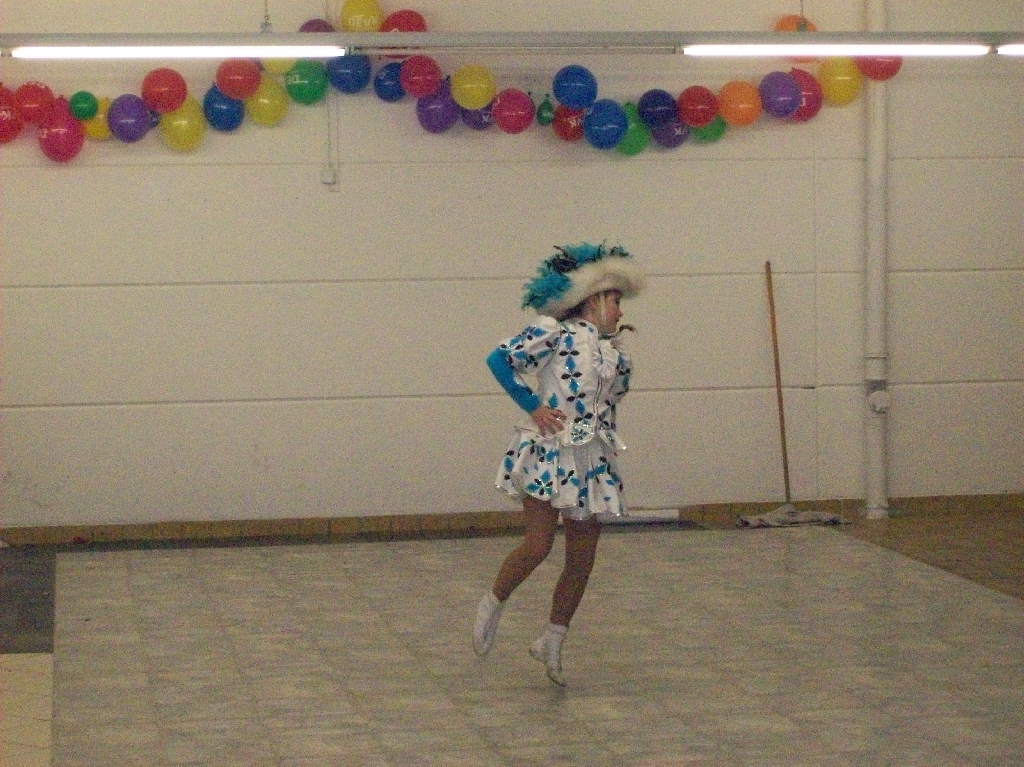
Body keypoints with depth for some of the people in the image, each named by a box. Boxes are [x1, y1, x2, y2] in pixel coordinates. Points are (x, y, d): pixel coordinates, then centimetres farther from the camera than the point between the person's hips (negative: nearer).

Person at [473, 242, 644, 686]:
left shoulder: (618, 356, 16)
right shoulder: (555, 333, -2)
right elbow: (499, 359, -4)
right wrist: (532, 405, -7)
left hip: (593, 462, 6)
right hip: (549, 453, -6)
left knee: (582, 561, 4)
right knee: (537, 547, -13)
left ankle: (552, 643, 20)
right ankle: (492, 606, 14)